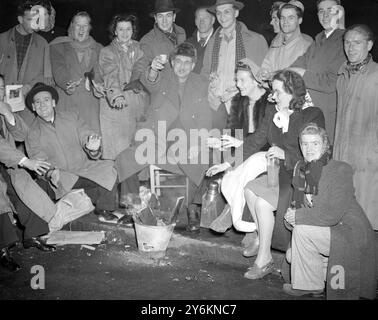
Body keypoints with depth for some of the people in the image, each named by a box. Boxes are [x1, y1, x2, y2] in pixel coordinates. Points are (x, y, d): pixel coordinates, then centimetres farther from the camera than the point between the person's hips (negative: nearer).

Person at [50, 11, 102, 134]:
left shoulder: (98, 49, 19)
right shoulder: (58, 46, 14)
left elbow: (100, 71, 6)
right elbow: (58, 69, -2)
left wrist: (95, 82, -17)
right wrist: (67, 84, -23)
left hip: (90, 102, 1)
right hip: (66, 101, -1)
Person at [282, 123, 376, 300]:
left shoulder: (341, 169, -18)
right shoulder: (300, 168, 4)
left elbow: (334, 214, -25)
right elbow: (299, 205, 13)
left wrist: (298, 216, -20)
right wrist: (290, 216, -7)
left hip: (350, 235, -8)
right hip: (325, 232, 8)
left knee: (302, 230, -24)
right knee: (292, 255, -1)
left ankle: (310, 285, -6)